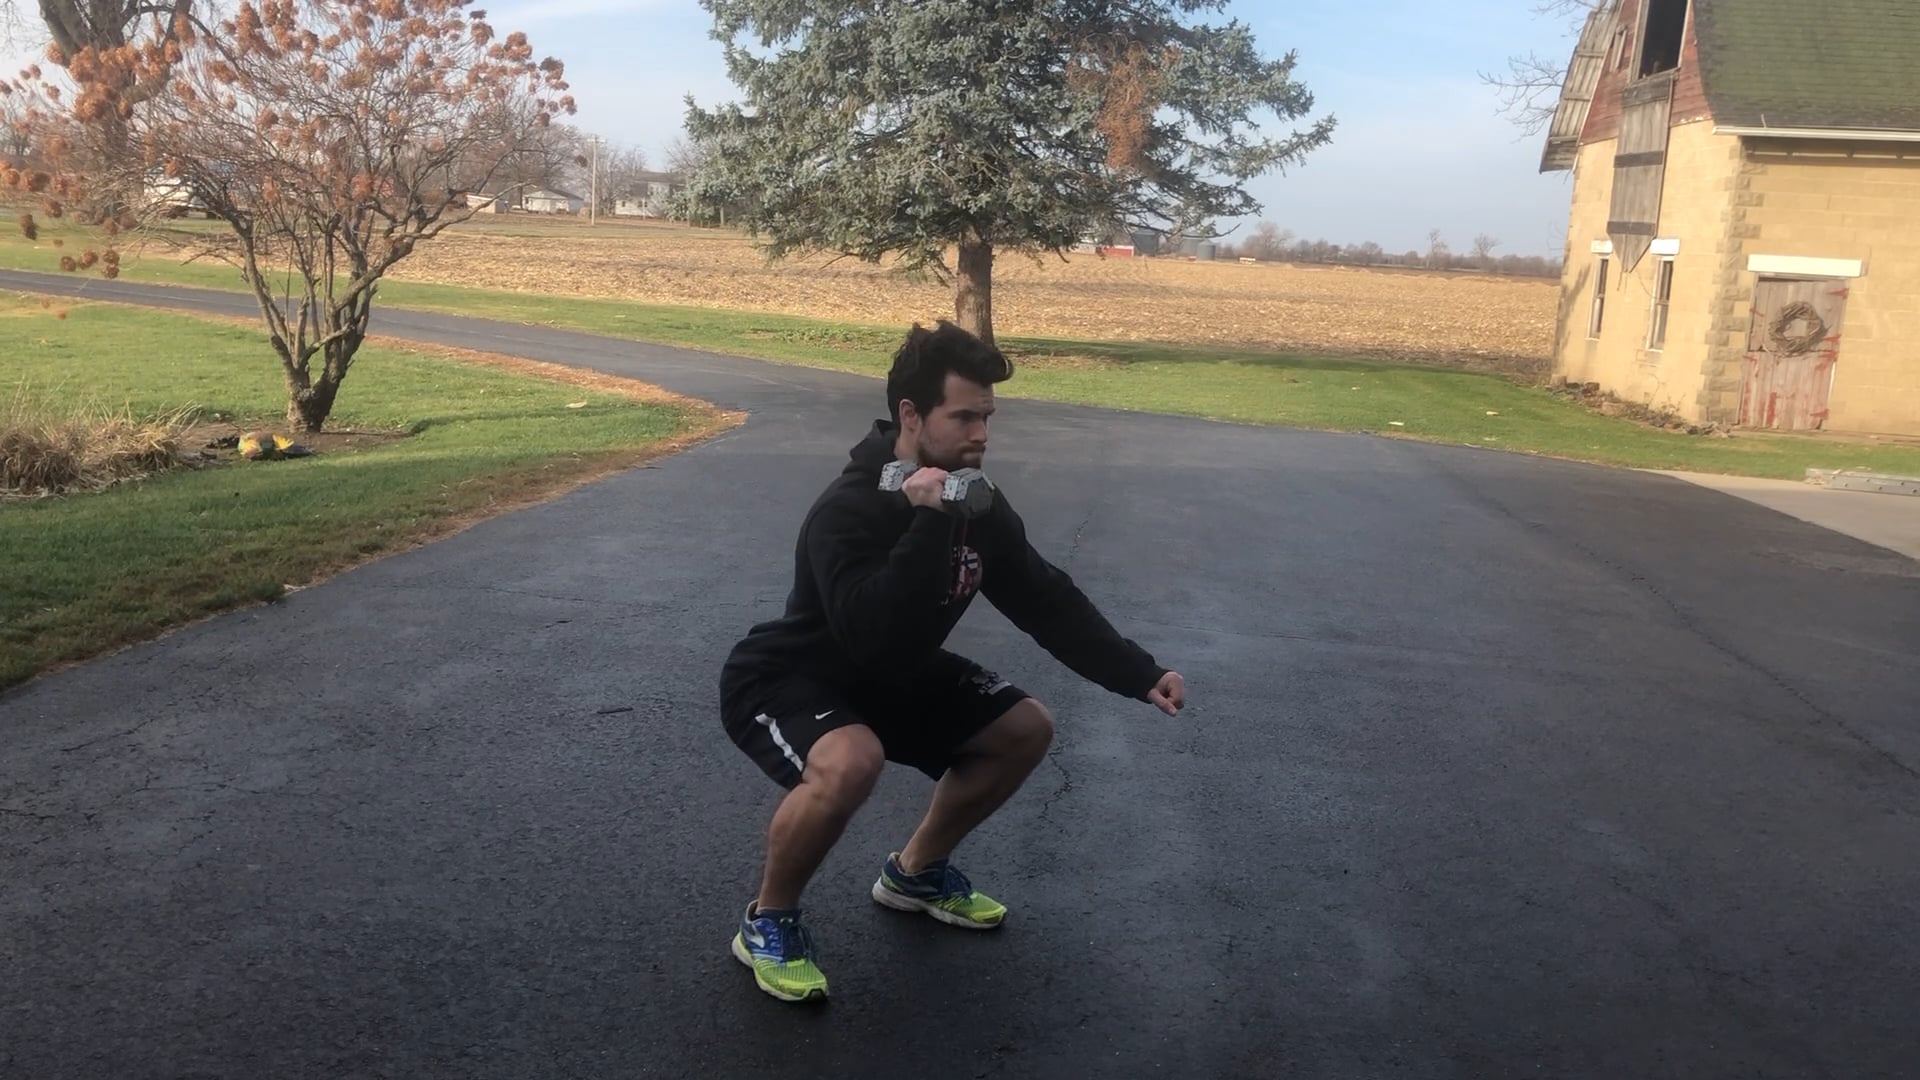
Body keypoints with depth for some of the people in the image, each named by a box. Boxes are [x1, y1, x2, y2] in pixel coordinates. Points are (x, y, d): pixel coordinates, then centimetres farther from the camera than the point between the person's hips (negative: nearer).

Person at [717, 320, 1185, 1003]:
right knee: (850, 762, -38)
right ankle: (767, 922, -10)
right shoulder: (848, 512, -32)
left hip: (892, 679, 8)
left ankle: (917, 871, 22)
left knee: (1025, 730, 2)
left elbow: (1046, 601, -2)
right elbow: (879, 642, -44)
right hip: (783, 681, -8)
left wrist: (1139, 676, -9)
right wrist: (929, 524, -45)